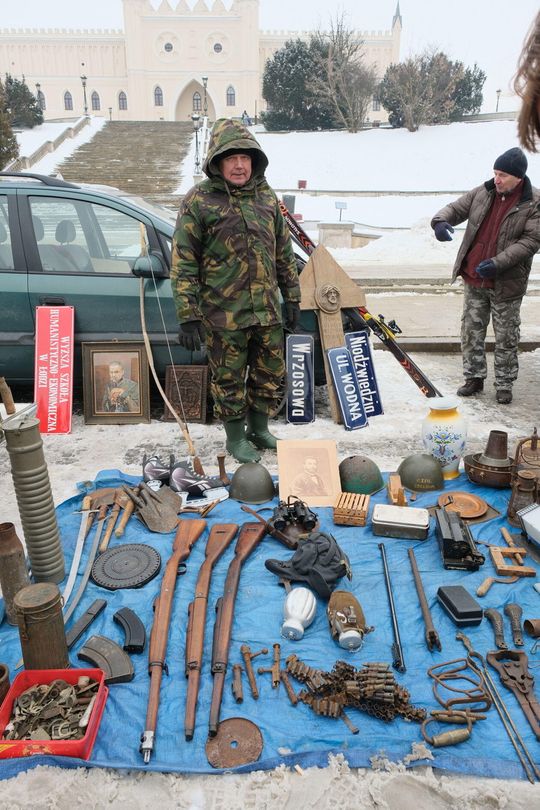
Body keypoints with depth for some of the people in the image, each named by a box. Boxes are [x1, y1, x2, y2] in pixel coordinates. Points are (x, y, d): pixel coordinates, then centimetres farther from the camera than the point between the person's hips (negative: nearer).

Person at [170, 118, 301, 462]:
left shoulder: (266, 196, 9)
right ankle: (236, 437, 28)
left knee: (271, 375, 15)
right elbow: (183, 263, -8)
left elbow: (284, 253, 16)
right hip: (223, 314, -5)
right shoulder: (198, 201, -6)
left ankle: (259, 429, 36)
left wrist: (292, 298, 14)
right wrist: (188, 316, -12)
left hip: (267, 309, 5)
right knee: (229, 380, 7)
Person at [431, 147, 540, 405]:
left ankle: (504, 384, 19)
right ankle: (474, 377, 24)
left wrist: (498, 263, -25)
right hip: (473, 279, 4)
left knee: (506, 337, 6)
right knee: (471, 331, 11)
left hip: (506, 283, -4)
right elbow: (456, 208, 9)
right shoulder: (482, 193, 3)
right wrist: (441, 220, -16)